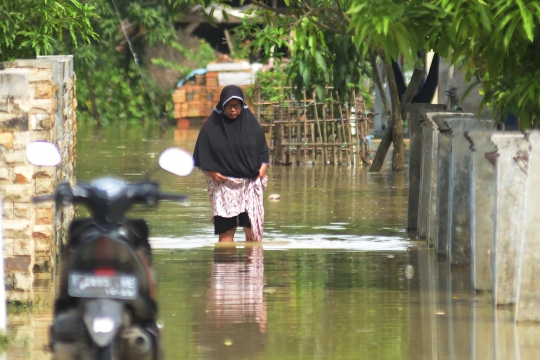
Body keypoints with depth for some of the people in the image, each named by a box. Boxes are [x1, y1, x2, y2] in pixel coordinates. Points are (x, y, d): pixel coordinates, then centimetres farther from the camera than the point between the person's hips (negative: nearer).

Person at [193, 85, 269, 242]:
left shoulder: (251, 124, 5)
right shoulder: (211, 127, 1)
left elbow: (263, 150, 13)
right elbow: (202, 157, 5)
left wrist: (263, 168, -4)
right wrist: (212, 172, -9)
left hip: (250, 184, 1)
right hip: (223, 185, -1)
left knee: (252, 227, -7)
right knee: (226, 230, -4)